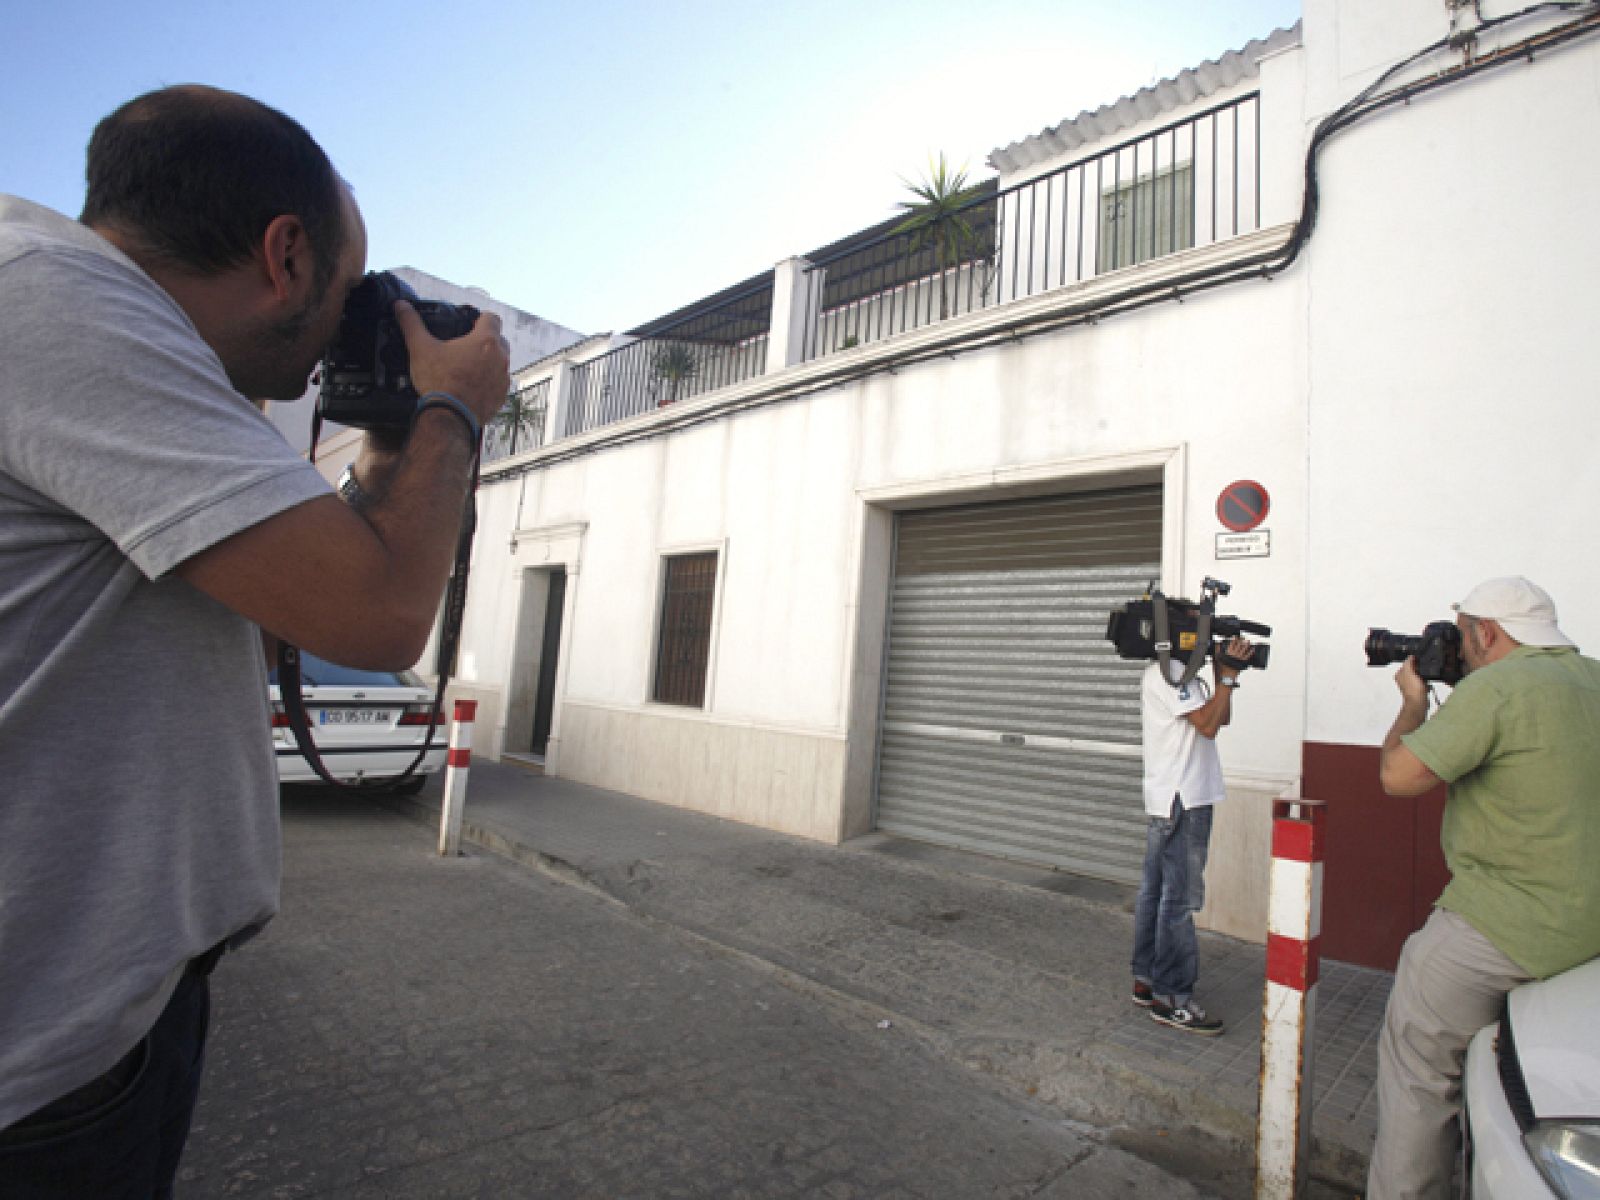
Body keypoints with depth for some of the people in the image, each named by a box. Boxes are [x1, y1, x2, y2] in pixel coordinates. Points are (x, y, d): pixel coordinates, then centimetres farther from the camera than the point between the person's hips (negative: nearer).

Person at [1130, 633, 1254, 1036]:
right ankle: (1172, 998, 3)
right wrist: (1228, 674, -12)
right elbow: (1208, 725, -18)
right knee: (1180, 899, -5)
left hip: (1167, 801, 10)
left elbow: (1221, 716, 18)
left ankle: (1146, 981, 23)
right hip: (1182, 802, -10)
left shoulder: (1168, 672, 18)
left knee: (1155, 891, 14)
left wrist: (1223, 673, 8)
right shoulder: (1171, 672, -13)